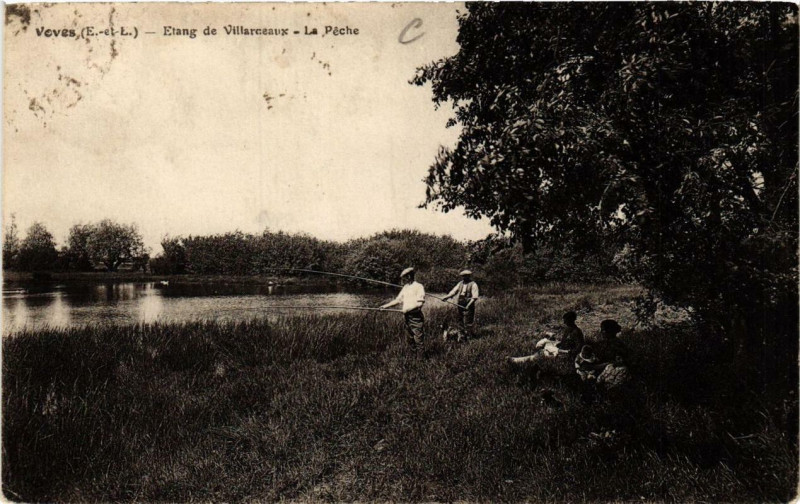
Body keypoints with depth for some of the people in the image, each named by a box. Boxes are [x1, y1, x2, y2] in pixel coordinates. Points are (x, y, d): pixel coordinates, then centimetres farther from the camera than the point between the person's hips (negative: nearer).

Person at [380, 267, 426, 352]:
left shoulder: (419, 287, -8)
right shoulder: (405, 287, 15)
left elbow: (419, 303, -16)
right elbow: (398, 300, 18)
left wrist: (407, 309, -17)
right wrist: (386, 306, 9)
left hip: (416, 317, -7)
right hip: (406, 317, 7)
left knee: (418, 339, -6)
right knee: (410, 340, 11)